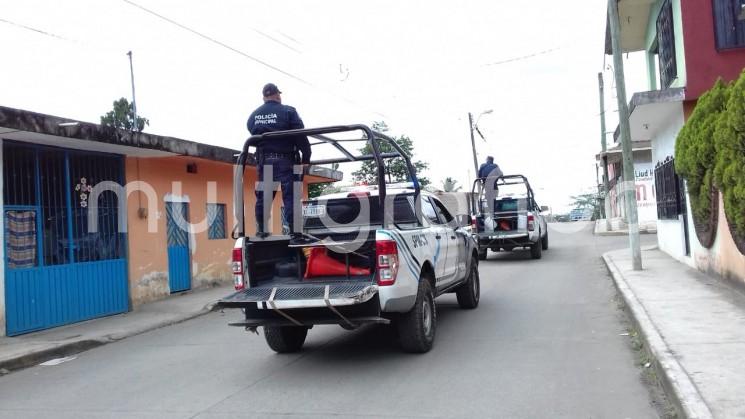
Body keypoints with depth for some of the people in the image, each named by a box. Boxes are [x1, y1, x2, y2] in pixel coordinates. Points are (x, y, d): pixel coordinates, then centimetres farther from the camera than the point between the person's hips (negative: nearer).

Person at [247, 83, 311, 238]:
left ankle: (261, 230, 14)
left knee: (262, 196, 11)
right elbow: (301, 137, -7)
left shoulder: (253, 116, 11)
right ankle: (295, 230, -9)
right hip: (285, 160, -4)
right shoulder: (288, 112, -4)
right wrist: (306, 157, -1)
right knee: (290, 196, -5)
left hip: (264, 160, 5)